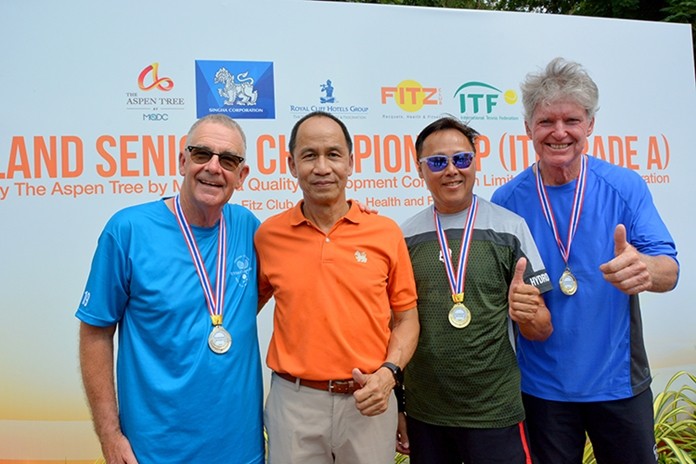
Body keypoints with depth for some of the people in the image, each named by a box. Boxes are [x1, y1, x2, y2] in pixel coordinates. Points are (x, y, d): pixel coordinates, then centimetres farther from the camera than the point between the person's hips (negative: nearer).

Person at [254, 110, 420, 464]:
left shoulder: (386, 232, -4)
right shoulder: (268, 235, -2)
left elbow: (406, 317, 4)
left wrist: (388, 372, -10)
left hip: (369, 401, 0)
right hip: (294, 401, 0)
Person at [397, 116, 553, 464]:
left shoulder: (510, 228, -6)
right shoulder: (405, 237, 0)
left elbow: (541, 331, -3)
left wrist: (528, 315, -24)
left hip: (495, 413, -1)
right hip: (423, 415, 2)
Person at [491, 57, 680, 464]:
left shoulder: (625, 186, -7)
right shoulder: (507, 199, -7)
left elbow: (668, 270, -10)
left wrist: (644, 269, -33)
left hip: (619, 380, 1)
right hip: (542, 383, 0)